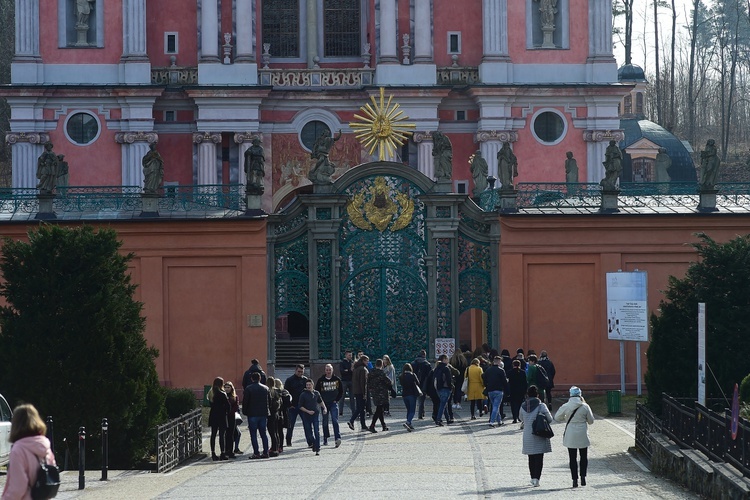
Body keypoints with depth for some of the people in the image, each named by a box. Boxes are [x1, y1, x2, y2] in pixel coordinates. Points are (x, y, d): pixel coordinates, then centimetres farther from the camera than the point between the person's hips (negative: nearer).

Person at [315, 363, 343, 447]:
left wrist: (336, 400, 1)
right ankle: (325, 439, 17)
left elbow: (341, 391, 11)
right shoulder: (321, 380, 1)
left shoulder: (337, 379, 2)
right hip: (324, 403, 1)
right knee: (325, 422, 7)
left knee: (335, 421, -14)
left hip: (333, 403, -1)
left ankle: (337, 438, -21)